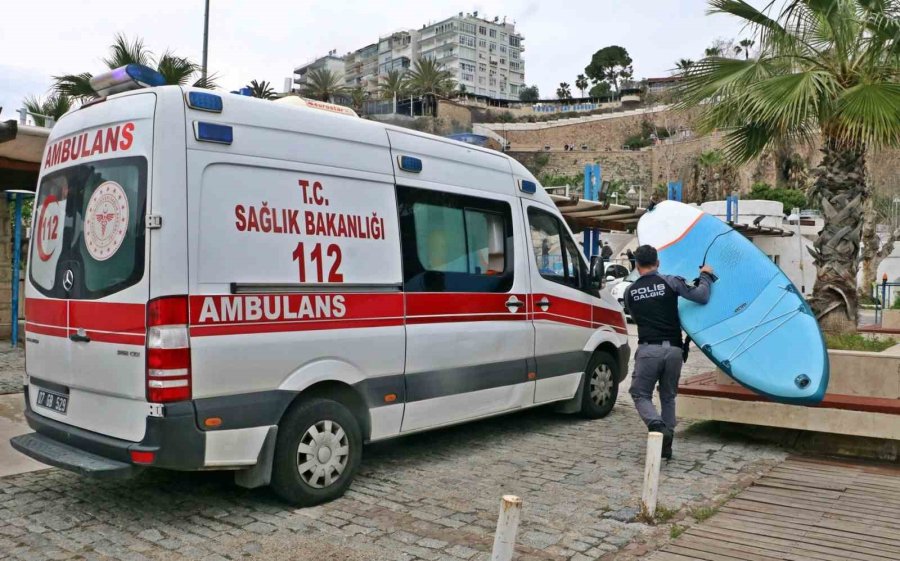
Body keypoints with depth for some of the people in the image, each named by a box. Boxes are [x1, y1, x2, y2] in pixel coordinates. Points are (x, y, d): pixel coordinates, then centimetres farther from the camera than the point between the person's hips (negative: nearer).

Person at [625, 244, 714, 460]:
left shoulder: (630, 291, 9)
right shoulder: (670, 282, 1)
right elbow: (702, 296, -4)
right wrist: (705, 275, 14)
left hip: (648, 349, -1)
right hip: (673, 349, 1)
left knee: (640, 394, 8)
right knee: (668, 397, 17)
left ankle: (658, 427, -20)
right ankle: (666, 444, 17)